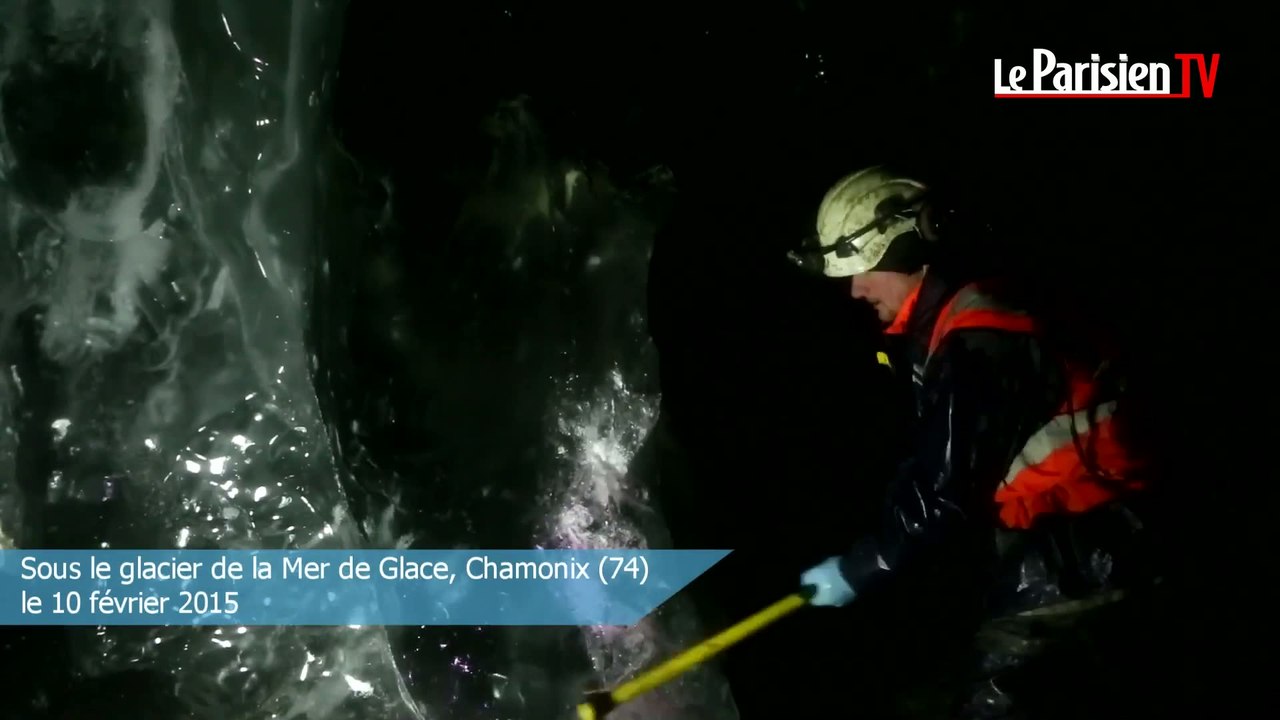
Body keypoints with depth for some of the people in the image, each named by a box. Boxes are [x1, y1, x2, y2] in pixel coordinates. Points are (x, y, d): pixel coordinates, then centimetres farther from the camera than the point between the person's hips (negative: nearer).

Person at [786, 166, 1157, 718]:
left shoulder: (976, 345, -24)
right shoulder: (954, 326, 9)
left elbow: (944, 493, -24)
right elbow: (937, 468, 15)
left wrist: (858, 571, -14)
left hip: (1068, 557, -10)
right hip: (1041, 545, 10)